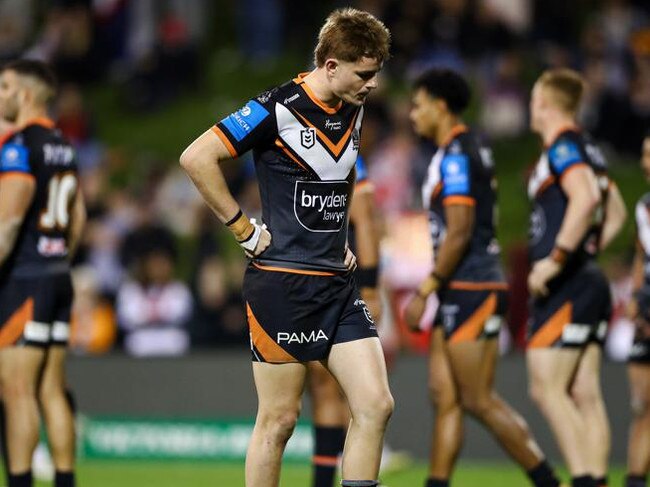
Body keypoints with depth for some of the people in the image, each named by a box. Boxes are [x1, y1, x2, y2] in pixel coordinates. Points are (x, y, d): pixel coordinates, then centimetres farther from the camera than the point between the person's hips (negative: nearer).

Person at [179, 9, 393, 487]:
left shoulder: (355, 111, 10)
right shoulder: (278, 108, -12)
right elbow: (197, 158, -14)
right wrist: (245, 229, -12)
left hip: (338, 283, 7)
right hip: (283, 282, -7)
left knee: (376, 404, -3)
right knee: (279, 420, -2)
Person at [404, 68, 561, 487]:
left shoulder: (454, 157, -14)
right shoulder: (474, 150, 17)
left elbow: (458, 233, -21)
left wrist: (425, 291, -17)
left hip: (469, 290, -10)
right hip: (462, 291, 10)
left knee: (480, 401, -7)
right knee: (445, 397, 6)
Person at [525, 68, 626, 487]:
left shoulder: (562, 147, -10)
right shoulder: (589, 150, 18)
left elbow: (585, 198, -27)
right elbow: (616, 213, 29)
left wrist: (555, 259, -25)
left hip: (566, 286, -9)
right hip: (591, 282, 9)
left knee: (547, 388, -10)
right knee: (585, 395, 6)